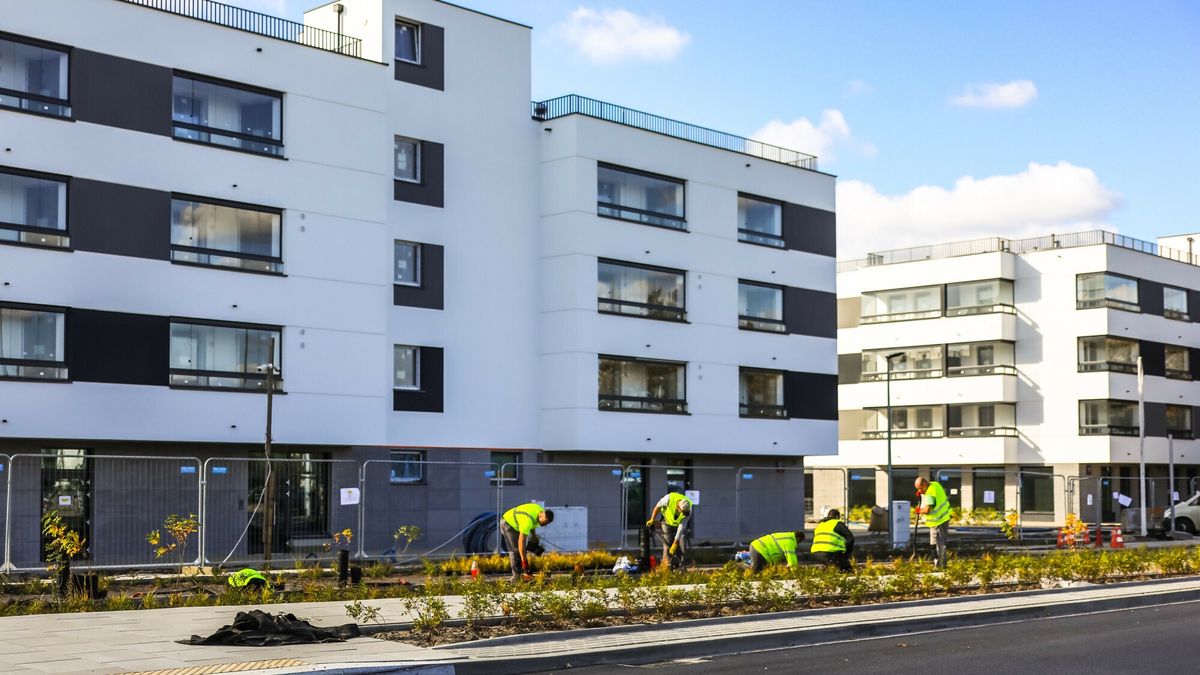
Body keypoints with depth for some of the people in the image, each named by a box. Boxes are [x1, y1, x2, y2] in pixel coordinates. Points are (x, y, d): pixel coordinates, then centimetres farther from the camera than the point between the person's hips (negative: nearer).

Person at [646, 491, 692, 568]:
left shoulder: (688, 510, -31)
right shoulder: (669, 498, -36)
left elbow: (682, 526, -29)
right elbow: (658, 506, -16)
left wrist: (675, 543, -29)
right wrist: (652, 520, -6)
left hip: (679, 523, 1)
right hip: (667, 521, -1)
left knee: (680, 544, -10)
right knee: (667, 543, -10)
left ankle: (679, 564, -3)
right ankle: (667, 566, -9)